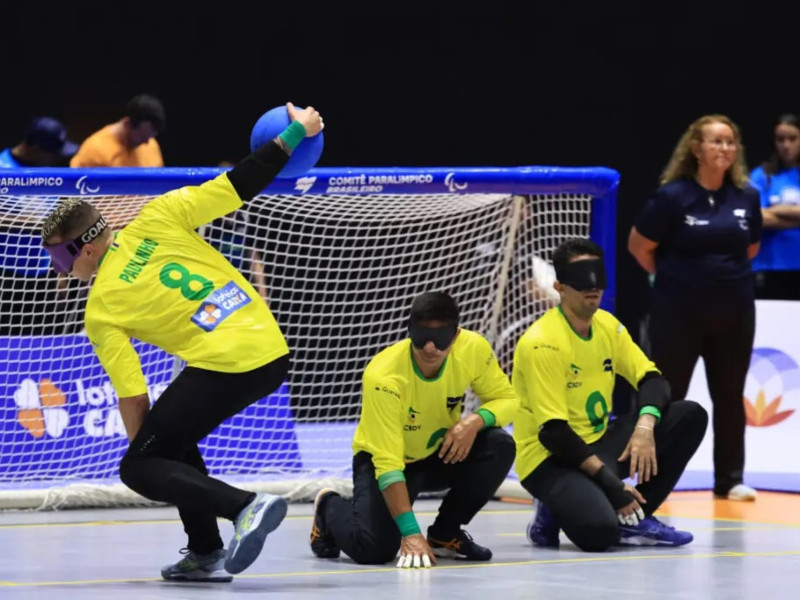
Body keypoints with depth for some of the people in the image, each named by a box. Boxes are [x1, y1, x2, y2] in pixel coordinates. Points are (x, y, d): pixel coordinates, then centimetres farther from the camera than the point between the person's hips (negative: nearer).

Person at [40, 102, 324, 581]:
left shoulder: (101, 311, -1)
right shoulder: (156, 219, 7)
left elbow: (132, 396, 1)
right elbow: (240, 185, 2)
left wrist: (143, 452, 15)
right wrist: (293, 133, 12)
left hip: (225, 366, -8)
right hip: (272, 351, 8)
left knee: (138, 467, 1)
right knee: (172, 438, 26)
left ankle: (246, 506, -19)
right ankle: (206, 555, 22)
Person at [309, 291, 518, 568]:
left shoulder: (474, 348, -22)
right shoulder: (383, 376, -34)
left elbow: (506, 398, -6)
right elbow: (388, 463, -35)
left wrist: (476, 420, -31)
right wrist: (410, 533, -43)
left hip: (441, 454, 4)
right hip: (381, 458, -4)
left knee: (499, 447, -25)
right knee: (373, 548, -27)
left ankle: (445, 534, 0)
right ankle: (330, 506, 12)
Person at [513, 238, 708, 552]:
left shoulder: (608, 325, 4)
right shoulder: (542, 343, -20)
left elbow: (652, 380, 3)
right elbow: (552, 432, -22)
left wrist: (645, 427, -19)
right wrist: (610, 482, -24)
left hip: (599, 443, 8)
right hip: (550, 459, -8)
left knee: (691, 416, -5)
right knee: (598, 531, -35)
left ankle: (635, 517, -1)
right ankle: (555, 512, 2)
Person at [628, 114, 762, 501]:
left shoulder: (746, 197, 0)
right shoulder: (673, 196, -12)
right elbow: (638, 246, -3)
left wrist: (727, 273, 10)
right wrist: (672, 277, 6)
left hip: (734, 311, 4)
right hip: (679, 310, -4)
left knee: (730, 396, 9)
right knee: (667, 395, 3)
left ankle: (730, 480, 17)